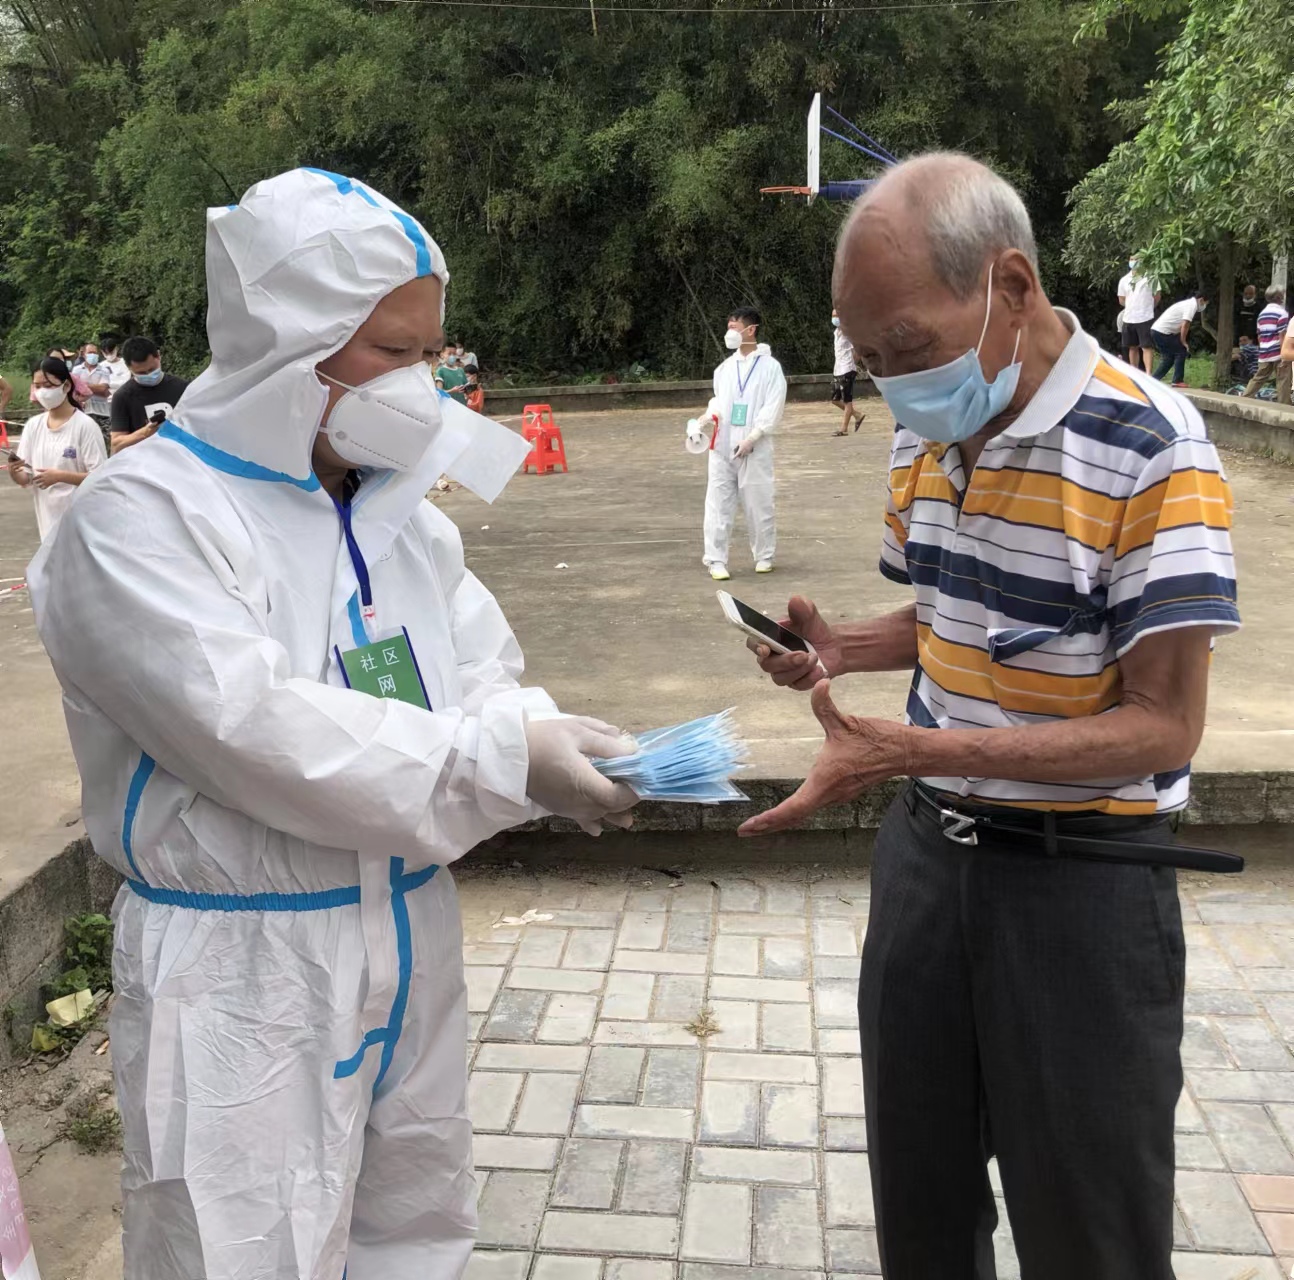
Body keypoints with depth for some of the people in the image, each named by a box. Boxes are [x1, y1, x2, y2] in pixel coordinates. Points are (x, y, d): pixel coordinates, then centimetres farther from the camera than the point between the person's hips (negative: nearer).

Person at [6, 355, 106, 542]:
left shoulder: (85, 425, -9)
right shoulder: (33, 425, 7)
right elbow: (26, 479, 8)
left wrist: (60, 476, -22)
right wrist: (14, 472, -13)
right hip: (49, 519, 5)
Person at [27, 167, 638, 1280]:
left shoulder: (396, 505, 7)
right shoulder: (142, 518, -15)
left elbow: (484, 678, 7)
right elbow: (256, 735, -25)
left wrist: (554, 747, -16)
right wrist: (505, 760, -24)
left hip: (410, 938, 7)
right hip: (242, 975, -6)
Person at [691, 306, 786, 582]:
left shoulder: (769, 366, -3)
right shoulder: (725, 368, 11)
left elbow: (773, 409, -8)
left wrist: (751, 438, -16)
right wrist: (710, 415, 0)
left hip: (754, 448, -4)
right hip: (721, 446, 4)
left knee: (758, 504, 5)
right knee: (718, 503, 0)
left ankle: (764, 556, 21)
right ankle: (716, 560, 5)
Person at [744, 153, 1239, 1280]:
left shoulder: (1149, 447, -19)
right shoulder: (923, 436, 3)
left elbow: (1162, 725, -20)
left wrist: (914, 751, -30)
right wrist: (841, 648, -3)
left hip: (1080, 877, -6)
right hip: (925, 848, 6)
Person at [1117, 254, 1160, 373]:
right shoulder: (1124, 280, 9)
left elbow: (1157, 297, 6)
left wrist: (1147, 307, 12)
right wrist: (1133, 307, 10)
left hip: (1145, 318, -4)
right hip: (1128, 319, 4)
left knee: (1146, 347, -10)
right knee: (1133, 347, 11)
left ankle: (1148, 374, -16)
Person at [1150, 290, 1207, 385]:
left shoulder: (1188, 303, 22)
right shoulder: (1192, 305, -8)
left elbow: (1181, 325, 24)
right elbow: (1185, 325, -17)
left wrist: (1182, 341, 19)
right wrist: (1183, 342, -6)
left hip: (1156, 330, 9)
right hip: (1163, 332, -9)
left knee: (1168, 357, 16)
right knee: (1181, 351, -1)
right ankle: (1177, 380, 0)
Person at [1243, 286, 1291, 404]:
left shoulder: (1262, 313, 13)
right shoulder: (1282, 313, -9)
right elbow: (1282, 337, -14)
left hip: (1264, 354, 7)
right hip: (1279, 353, -7)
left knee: (1258, 379, 14)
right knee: (1282, 381, -2)